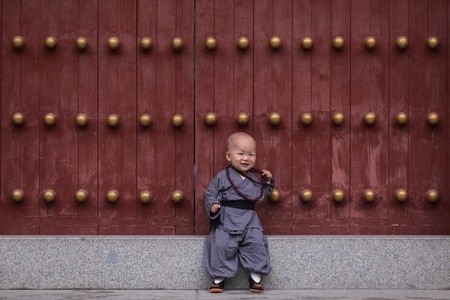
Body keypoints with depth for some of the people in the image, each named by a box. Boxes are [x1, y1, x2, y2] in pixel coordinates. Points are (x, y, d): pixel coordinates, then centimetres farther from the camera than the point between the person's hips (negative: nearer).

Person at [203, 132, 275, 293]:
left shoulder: (255, 177, 12)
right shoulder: (222, 177, -2)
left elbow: (262, 195, 22)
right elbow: (209, 194, 1)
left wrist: (268, 182, 8)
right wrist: (212, 206, -18)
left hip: (250, 221, 3)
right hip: (225, 221, -3)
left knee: (257, 243, -10)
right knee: (221, 246, -13)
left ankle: (256, 277, 5)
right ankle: (219, 278, 3)